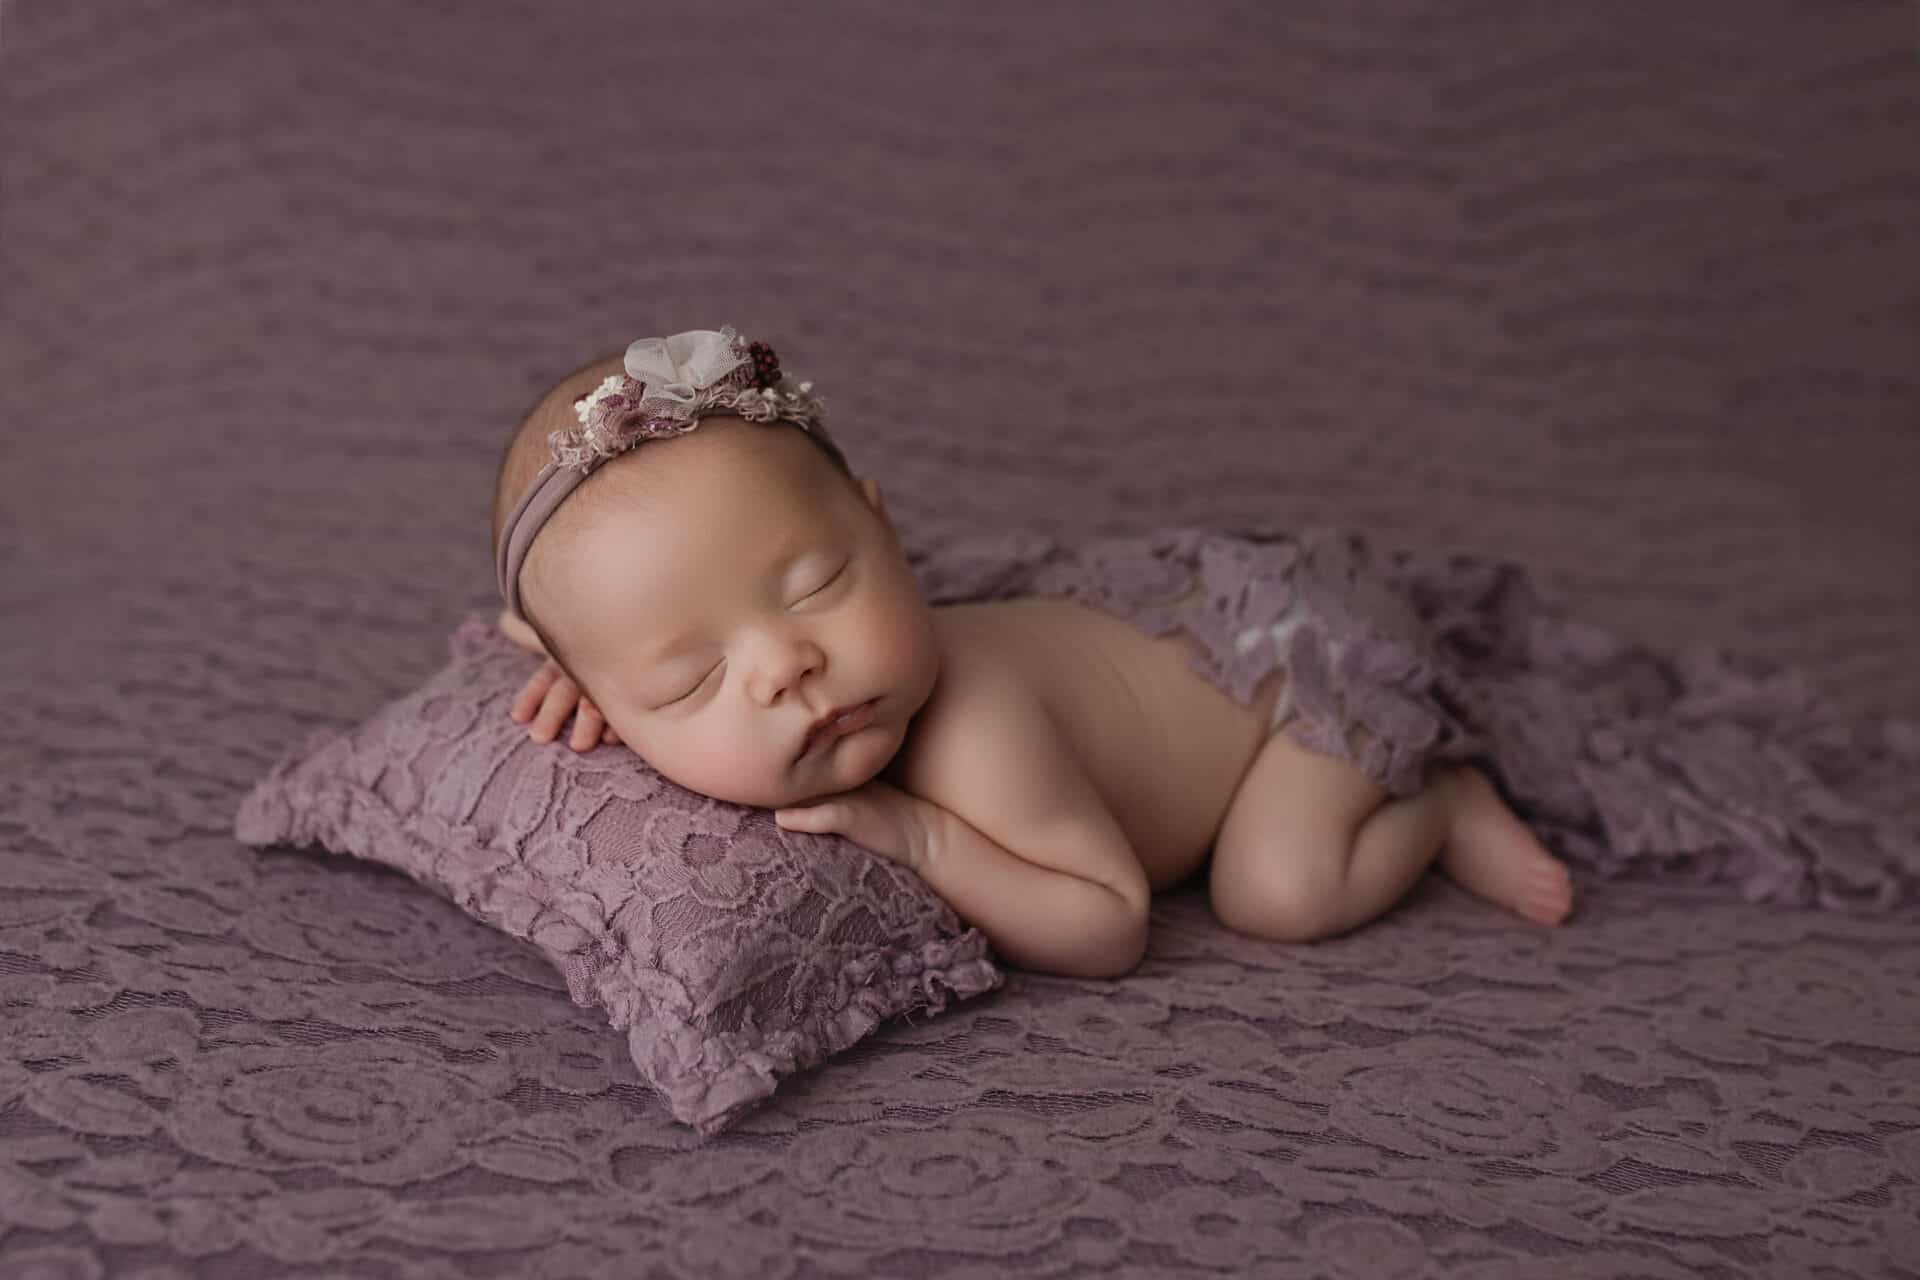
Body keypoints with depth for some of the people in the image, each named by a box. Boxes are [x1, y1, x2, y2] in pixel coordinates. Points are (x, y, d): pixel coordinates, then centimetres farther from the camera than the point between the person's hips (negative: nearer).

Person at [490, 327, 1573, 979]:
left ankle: (1448, 802, 5)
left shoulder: (981, 745, -45)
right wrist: (595, 670, -26)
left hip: (1292, 648, -6)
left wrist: (924, 843, -43)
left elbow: (1114, 929, -33)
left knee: (1280, 892, -26)